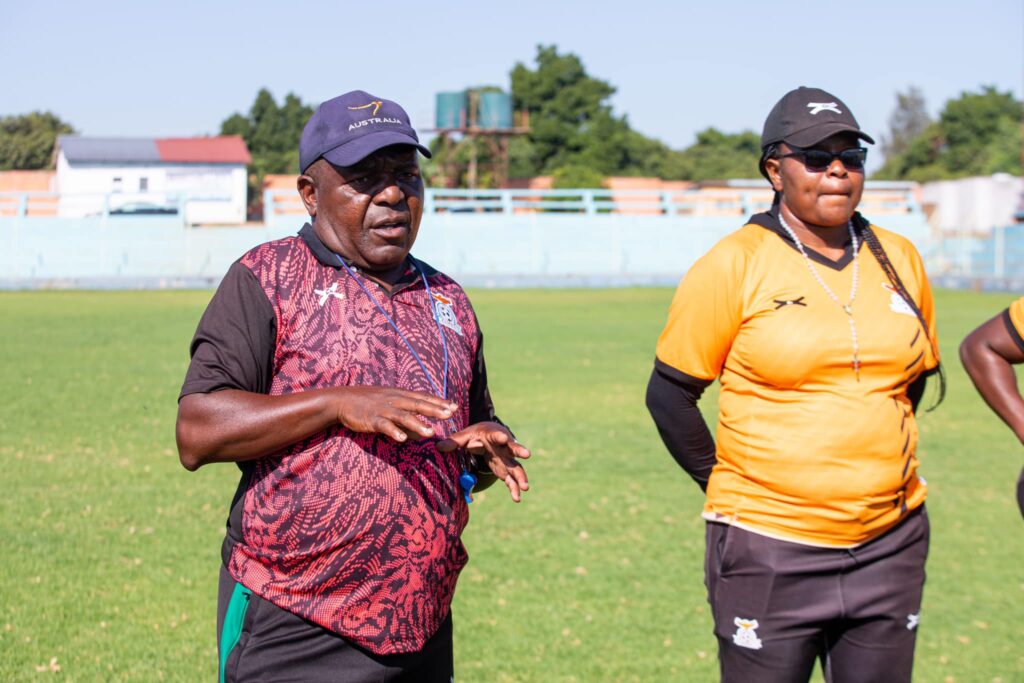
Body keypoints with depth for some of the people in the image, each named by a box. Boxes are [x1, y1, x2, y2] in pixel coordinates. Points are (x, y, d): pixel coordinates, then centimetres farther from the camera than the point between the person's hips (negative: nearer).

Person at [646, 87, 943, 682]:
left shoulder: (898, 259, 8)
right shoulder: (735, 264, -6)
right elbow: (670, 392, -2)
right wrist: (721, 481, 0)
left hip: (891, 545, 5)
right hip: (771, 550, -4)